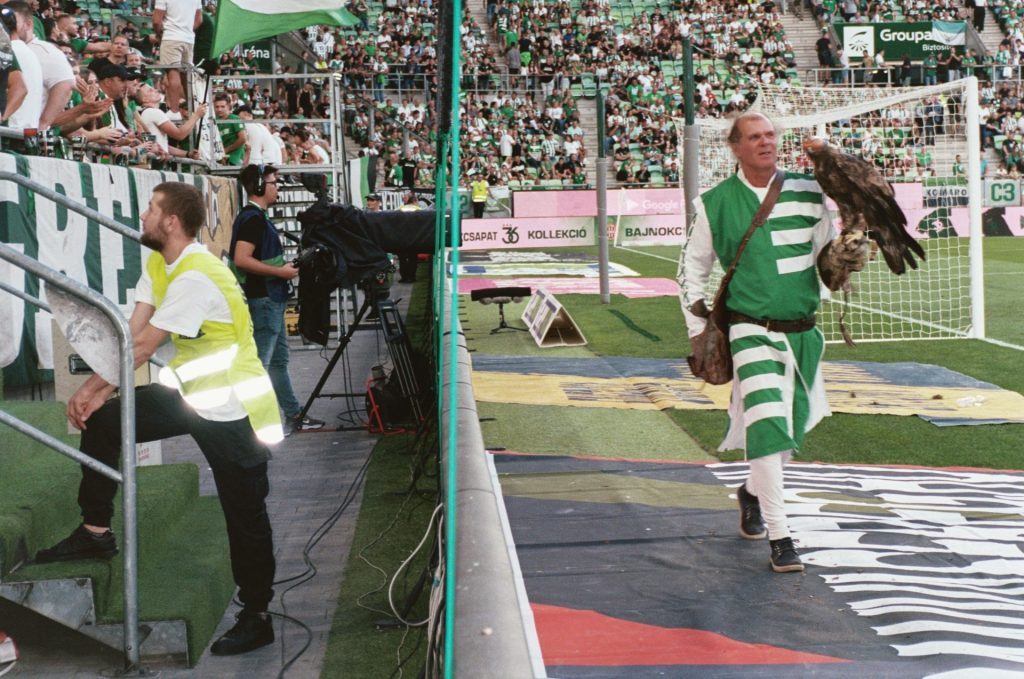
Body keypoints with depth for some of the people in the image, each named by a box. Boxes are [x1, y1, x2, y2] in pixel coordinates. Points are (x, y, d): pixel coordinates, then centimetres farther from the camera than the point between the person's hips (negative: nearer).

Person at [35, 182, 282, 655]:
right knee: (101, 420, 7)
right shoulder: (157, 264, 4)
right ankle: (95, 532, 17)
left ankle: (256, 618, 15)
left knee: (245, 516, 1)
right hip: (192, 394, 9)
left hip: (233, 410, -9)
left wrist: (92, 387, -10)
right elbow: (131, 333, 1)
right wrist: (99, 392, -7)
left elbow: (142, 346, -21)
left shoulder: (196, 277, -26)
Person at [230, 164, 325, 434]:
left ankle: (294, 416, 23)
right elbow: (241, 259, -26)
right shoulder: (253, 218, -16)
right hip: (262, 300, -11)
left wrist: (284, 266, 15)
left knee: (279, 360, 15)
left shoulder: (258, 216, 15)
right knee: (259, 362, -6)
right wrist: (280, 271, -21)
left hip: (271, 299, 11)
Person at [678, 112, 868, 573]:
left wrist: (846, 254, -11)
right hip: (751, 331, -3)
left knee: (790, 427, 13)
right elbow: (692, 267, 9)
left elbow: (826, 253, 12)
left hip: (802, 332, 4)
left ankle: (753, 492, 42)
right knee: (767, 425, -18)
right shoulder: (716, 203, -1)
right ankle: (780, 538, -13)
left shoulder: (807, 191, 3)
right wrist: (700, 328, 4)